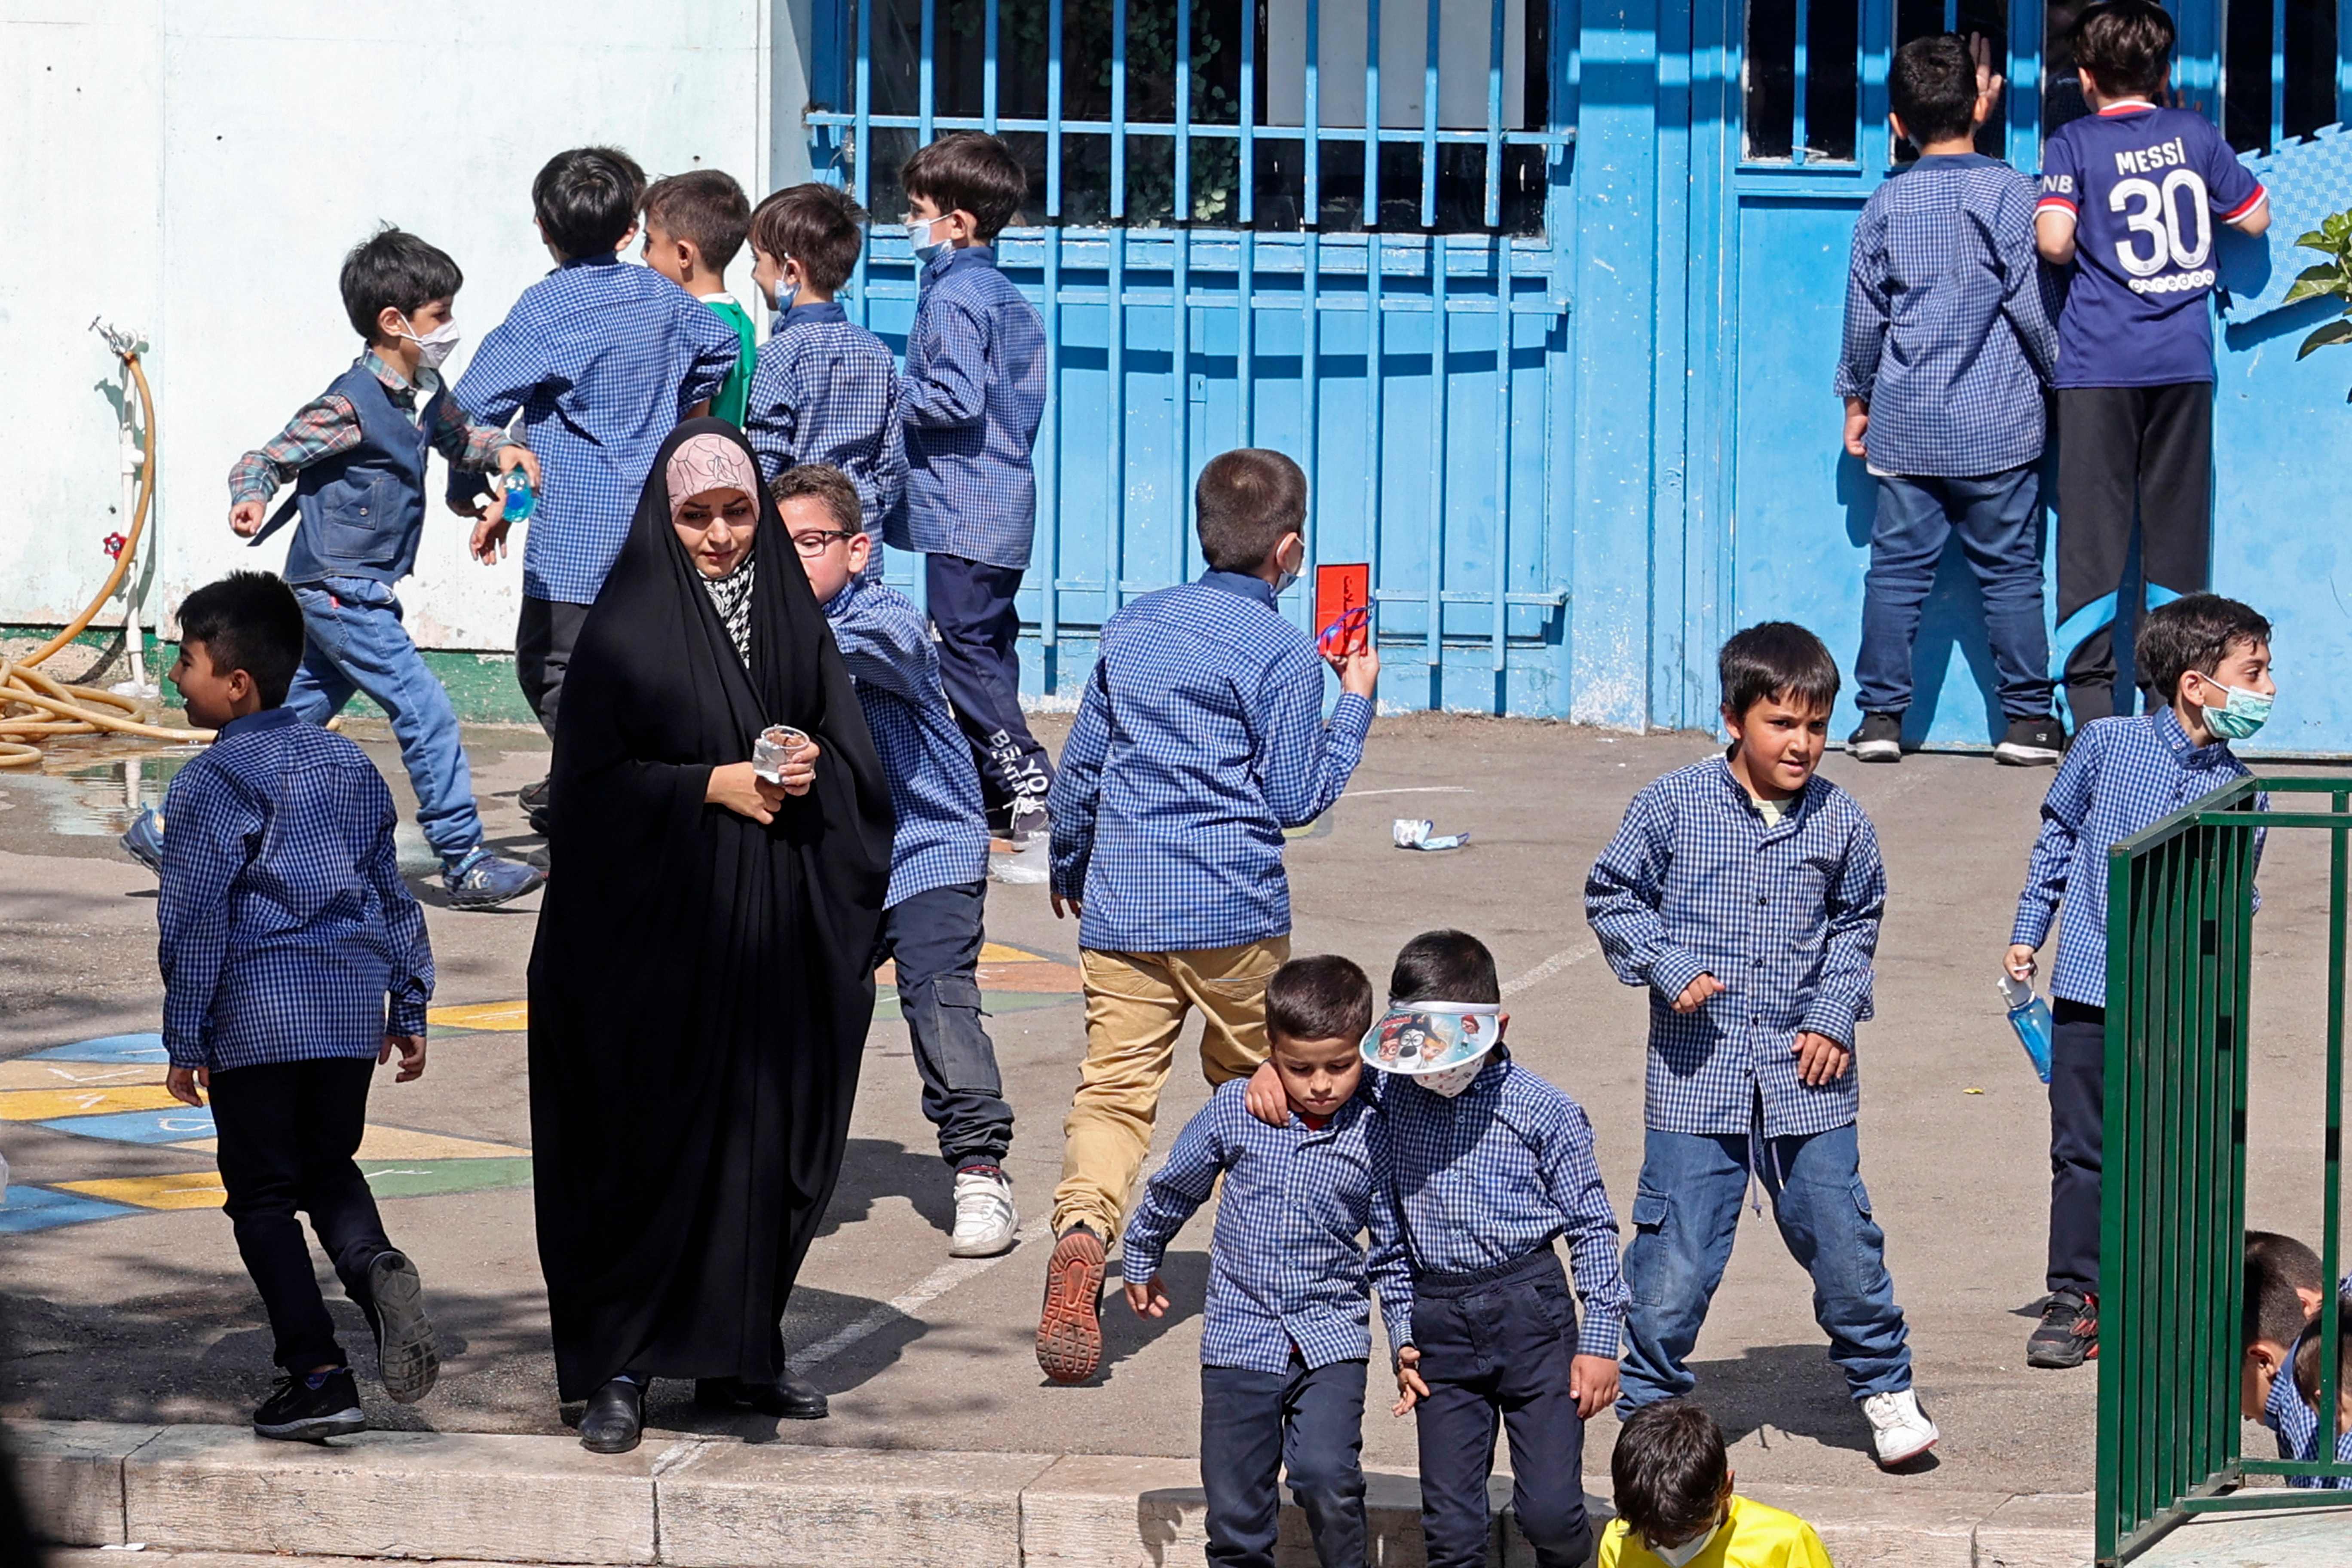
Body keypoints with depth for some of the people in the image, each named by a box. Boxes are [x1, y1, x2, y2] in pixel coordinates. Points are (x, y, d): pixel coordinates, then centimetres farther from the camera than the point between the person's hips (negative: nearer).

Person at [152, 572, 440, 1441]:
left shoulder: (210, 784, -9)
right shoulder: (351, 766, 11)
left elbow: (195, 920, -10)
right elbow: (394, 896, 16)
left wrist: (186, 1042, -5)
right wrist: (410, 1008, 23)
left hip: (258, 1016, -6)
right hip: (354, 1009, 6)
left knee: (262, 1194, 4)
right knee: (330, 1168, 19)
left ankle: (316, 1375, -2)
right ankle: (374, 1265, -13)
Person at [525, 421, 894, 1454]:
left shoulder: (793, 619, 10)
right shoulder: (628, 626, -4)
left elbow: (855, 758, 12)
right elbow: (596, 778, -8)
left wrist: (810, 774, -9)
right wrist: (713, 785, -15)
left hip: (776, 931, 5)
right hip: (662, 922, -5)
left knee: (768, 1135, 6)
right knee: (653, 1139, -6)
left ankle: (738, 1355, 16)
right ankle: (620, 1368, -1)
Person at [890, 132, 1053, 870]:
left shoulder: (951, 298, -13)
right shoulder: (1012, 300, 17)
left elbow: (957, 399, -23)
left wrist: (889, 397, -8)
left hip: (961, 513, -10)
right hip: (1007, 504, 10)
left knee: (967, 651, -10)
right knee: (989, 648, 13)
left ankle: (1033, 792, -20)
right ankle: (997, 802, 16)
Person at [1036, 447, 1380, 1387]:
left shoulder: (1132, 629, 10)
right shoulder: (1283, 655, -6)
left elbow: (1079, 766, 15)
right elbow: (1294, 796, -5)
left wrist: (1068, 867, 30)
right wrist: (1355, 708, 7)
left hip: (1121, 907, 3)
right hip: (1233, 914, -3)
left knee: (1114, 1087, -5)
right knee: (1252, 1088, 16)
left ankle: (1082, 1230, -30)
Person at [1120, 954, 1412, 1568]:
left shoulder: (1377, 1136, -5)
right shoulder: (1234, 1112, -2)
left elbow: (1392, 1251, 5)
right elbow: (1174, 1188, 16)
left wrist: (1408, 1340, 1)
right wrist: (1141, 1262, 27)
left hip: (1332, 1339, -2)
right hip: (1240, 1339, 2)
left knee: (1327, 1478, -22)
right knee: (1236, 1508, 4)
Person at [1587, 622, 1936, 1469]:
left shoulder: (1840, 821, 2)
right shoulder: (1672, 805, -5)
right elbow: (1612, 896, 4)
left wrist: (1837, 1013, 3)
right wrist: (1666, 963, -11)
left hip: (1805, 1079, 2)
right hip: (1697, 1073, -2)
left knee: (1840, 1236, 5)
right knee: (1676, 1249, -1)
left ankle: (1883, 1383, 26)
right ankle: (1651, 1401, 16)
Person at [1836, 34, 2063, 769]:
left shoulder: (1886, 205, 2)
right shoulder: (2009, 193, -7)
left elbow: (1863, 314, 7)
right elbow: (2032, 305, -7)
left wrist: (1856, 397, 20)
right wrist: (2064, 377, 7)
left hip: (1905, 425, 2)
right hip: (1998, 427, -2)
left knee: (1897, 569, 6)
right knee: (2010, 570, 3)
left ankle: (1881, 714, 4)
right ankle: (2028, 718, 3)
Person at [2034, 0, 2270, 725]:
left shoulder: (2074, 143, -4)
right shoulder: (2195, 135, 5)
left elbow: (2054, 242, -16)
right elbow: (2256, 217, 14)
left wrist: (2058, 243, 7)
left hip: (2100, 366, -3)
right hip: (2184, 360, 3)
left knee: (2094, 529, 0)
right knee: (2175, 529, 9)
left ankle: (2092, 693, -5)